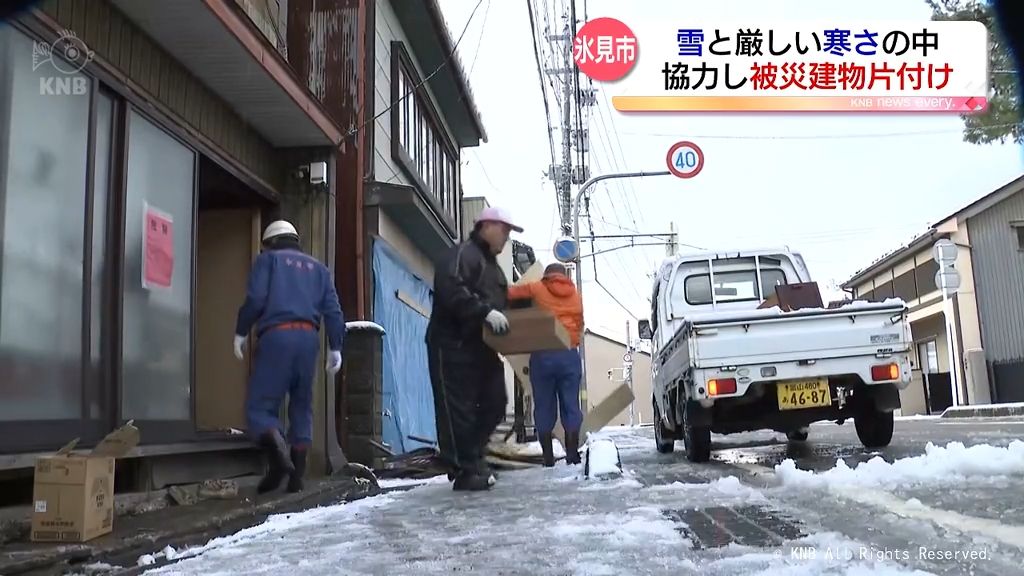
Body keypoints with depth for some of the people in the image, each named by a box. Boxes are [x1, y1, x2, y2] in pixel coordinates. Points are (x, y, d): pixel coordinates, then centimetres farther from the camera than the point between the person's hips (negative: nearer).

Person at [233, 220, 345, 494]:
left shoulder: (268, 259, 12)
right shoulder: (318, 267, 24)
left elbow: (255, 299, -4)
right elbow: (333, 310, 13)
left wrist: (240, 333, 6)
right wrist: (335, 348, 15)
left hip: (277, 335, -4)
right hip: (308, 337, 4)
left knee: (259, 406, -2)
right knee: (302, 407, 11)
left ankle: (278, 454, -28)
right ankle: (297, 476, 6)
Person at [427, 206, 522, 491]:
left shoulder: (492, 264, 24)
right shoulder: (462, 254, -9)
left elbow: (499, 302, 29)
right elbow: (450, 289, -27)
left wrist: (503, 319, 11)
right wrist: (485, 312, -31)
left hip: (482, 347, 10)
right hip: (453, 346, -10)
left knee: (495, 403, 11)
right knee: (459, 408, -6)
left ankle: (472, 457, 23)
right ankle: (464, 471, -2)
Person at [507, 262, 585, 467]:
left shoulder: (538, 288, 6)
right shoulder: (576, 294, 15)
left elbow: (509, 293, -2)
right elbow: (579, 324, 18)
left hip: (542, 356, -2)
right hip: (569, 355, 2)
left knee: (544, 407, 3)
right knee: (570, 405, 4)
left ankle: (548, 458, 3)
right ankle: (572, 456, 1)